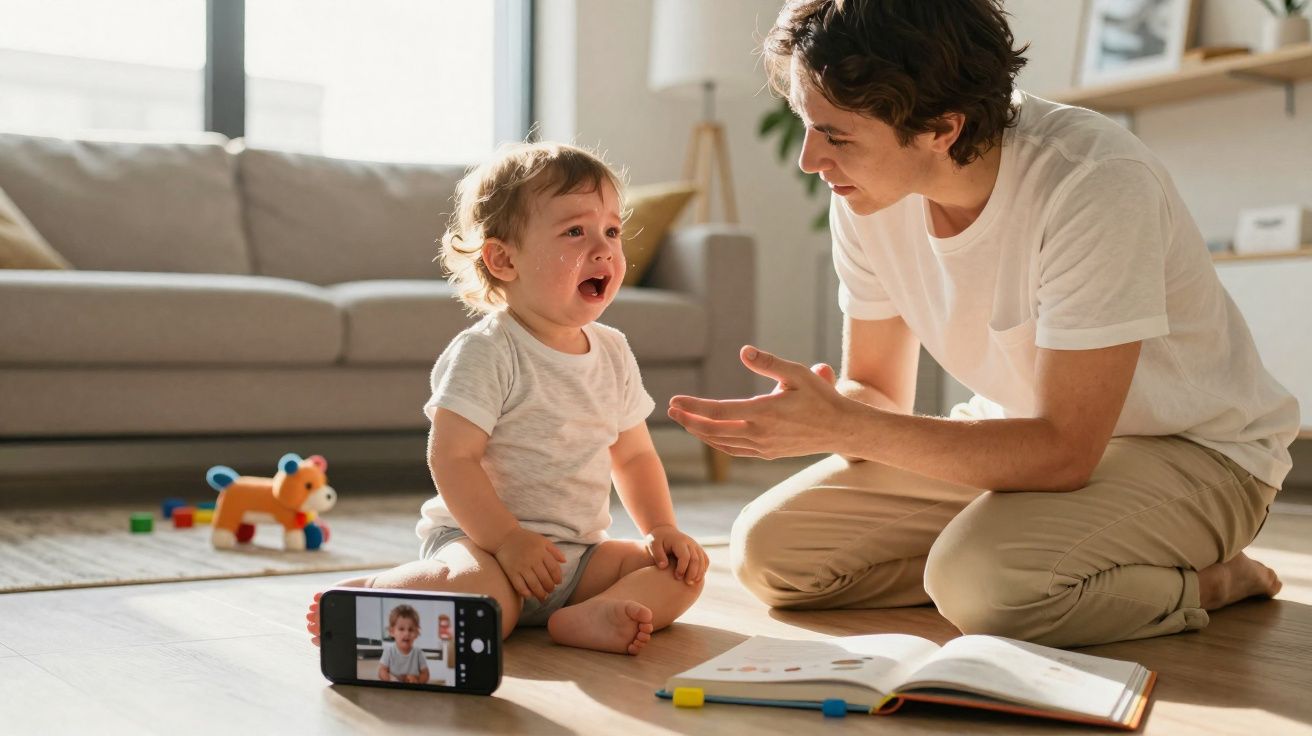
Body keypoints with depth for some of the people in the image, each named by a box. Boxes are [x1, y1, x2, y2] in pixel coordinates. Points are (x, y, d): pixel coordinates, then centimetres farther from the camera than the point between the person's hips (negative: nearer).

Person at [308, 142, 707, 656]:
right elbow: (451, 457, -17)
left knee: (684, 571, -8)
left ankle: (586, 618, -32)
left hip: (578, 554, 7)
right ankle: (364, 593, -9)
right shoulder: (484, 352, -12)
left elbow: (635, 456, 17)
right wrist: (506, 540, -22)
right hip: (480, 539, -7)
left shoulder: (614, 353, 9)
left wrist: (662, 529, 2)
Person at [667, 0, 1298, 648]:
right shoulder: (867, 194, -11)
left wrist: (842, 424, -35)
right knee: (768, 548, -6)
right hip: (1028, 434, 7)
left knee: (982, 578, -35)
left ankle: (1206, 581, -3)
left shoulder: (1095, 184, -31)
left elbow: (1063, 451, -31)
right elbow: (876, 393, -1)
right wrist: (822, 412, -26)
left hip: (1193, 451, -7)